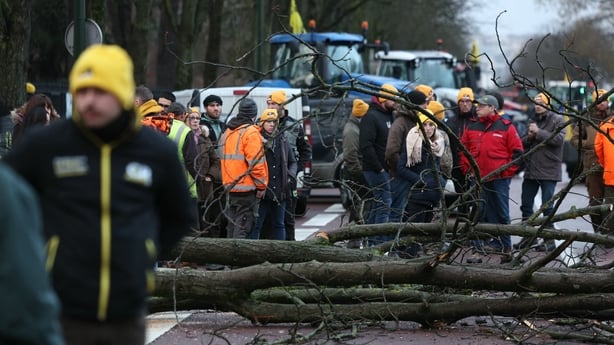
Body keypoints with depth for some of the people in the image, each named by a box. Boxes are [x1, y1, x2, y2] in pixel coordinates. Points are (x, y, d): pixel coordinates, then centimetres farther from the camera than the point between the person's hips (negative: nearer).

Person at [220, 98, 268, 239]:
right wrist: (261, 185, -9)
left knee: (232, 225, 15)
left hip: (231, 186, 8)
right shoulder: (251, 132, -12)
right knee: (243, 227, -7)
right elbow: (256, 162, -18)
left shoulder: (228, 132, 14)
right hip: (247, 188, -8)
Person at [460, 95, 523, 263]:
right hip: (478, 179, 3)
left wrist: (508, 171, -5)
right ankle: (478, 250, 1)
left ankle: (505, 247, 19)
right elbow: (462, 150, 17)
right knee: (478, 214, 0)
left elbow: (517, 152, 0)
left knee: (501, 213, 6)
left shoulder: (506, 127, -1)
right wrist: (467, 169, 7)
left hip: (499, 179, -3)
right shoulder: (472, 128, 10)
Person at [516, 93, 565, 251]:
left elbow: (559, 139, -19)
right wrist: (529, 137, -4)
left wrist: (538, 133, -18)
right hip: (531, 171, 7)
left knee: (547, 206, -4)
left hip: (548, 171, -7)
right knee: (526, 205, 10)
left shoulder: (557, 120, -4)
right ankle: (528, 236, 21)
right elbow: (523, 143, 18)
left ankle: (549, 239, 3)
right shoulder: (533, 121, 16)